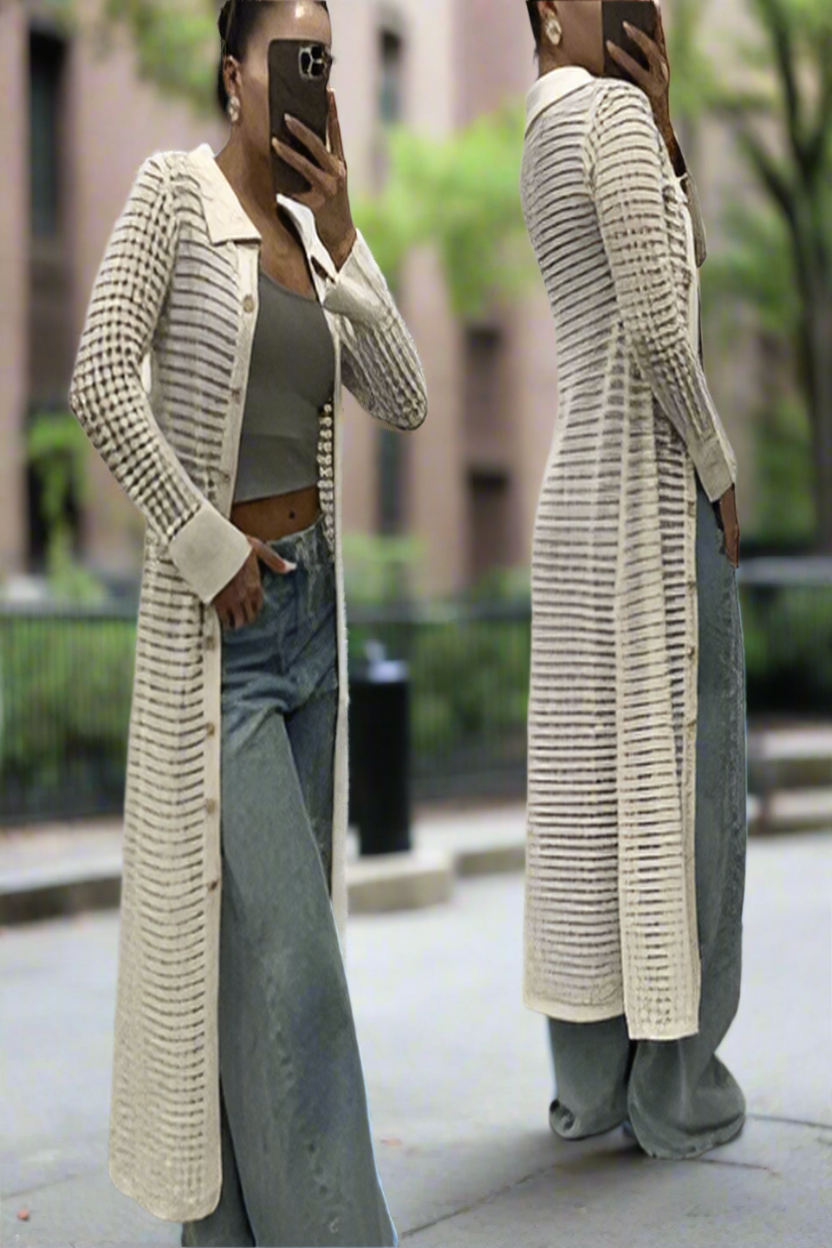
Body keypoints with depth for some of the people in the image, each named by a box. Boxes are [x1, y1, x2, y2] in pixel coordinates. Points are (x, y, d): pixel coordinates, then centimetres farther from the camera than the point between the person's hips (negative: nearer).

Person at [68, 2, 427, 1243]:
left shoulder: (314, 231, 11)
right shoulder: (173, 189, -7)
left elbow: (403, 399, 4)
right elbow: (100, 382, -17)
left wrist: (343, 238, -5)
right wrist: (209, 548, -14)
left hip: (312, 601, 7)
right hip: (219, 621, -7)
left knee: (271, 933, 12)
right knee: (287, 948, -8)